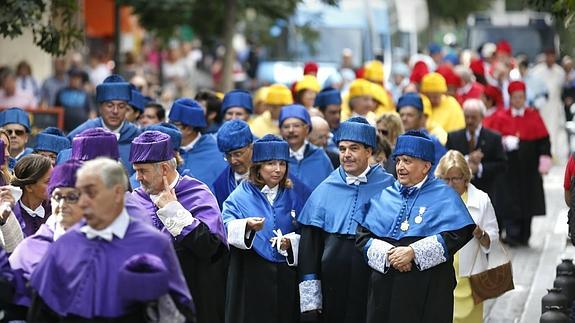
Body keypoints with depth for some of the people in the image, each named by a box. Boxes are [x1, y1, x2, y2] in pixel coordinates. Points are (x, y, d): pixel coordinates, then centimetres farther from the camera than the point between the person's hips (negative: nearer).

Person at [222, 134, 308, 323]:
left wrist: (291, 242, -12)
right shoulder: (241, 195, 1)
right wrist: (246, 226, -34)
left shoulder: (293, 196, 10)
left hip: (286, 277, 3)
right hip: (250, 277, -3)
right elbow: (227, 227, -14)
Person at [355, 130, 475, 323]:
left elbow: (459, 234, -11)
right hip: (385, 287, 3)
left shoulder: (443, 196, 3)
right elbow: (363, 235, 6)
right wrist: (388, 254, -13)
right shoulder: (383, 196, 15)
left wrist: (413, 252, -16)